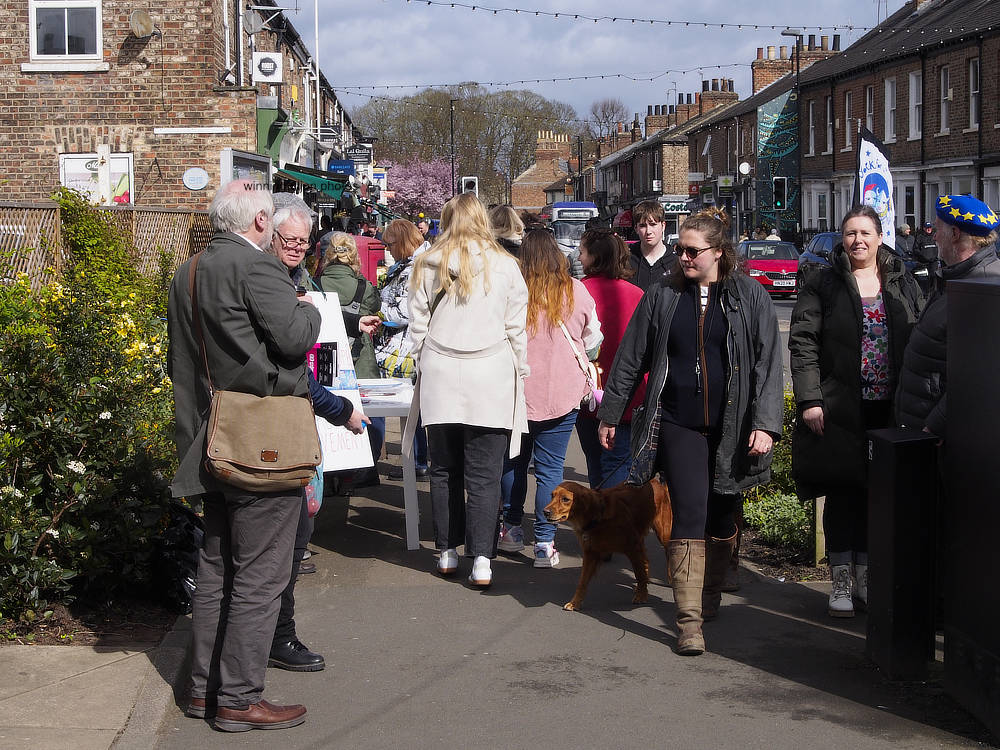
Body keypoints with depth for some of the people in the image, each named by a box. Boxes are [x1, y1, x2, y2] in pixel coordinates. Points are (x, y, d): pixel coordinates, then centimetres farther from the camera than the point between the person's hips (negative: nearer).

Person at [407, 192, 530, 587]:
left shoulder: (430, 264, 4)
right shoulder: (504, 265, 1)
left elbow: (417, 325, 7)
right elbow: (517, 328, 3)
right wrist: (521, 372, 12)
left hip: (440, 377, 1)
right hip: (491, 377, -1)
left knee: (444, 470, 10)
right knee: (484, 475, -1)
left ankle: (448, 552, 16)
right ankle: (481, 561, -5)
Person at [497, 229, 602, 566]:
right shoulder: (576, 291, -3)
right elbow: (593, 340, 9)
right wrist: (581, 365, 29)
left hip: (517, 389, 0)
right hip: (563, 393, 0)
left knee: (514, 461, 18)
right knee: (550, 467, 3)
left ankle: (511, 528, 28)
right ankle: (545, 542, 0)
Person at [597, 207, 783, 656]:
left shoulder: (750, 296, 2)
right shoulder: (662, 297, 6)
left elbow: (768, 363, -2)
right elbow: (630, 360, 11)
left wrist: (765, 422, -11)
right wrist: (609, 415, 12)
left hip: (731, 428, 0)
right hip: (678, 425, 0)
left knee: (722, 517, 12)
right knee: (689, 514, -10)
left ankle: (712, 592, 36)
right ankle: (689, 619, -10)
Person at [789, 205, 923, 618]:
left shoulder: (903, 283, 10)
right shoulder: (823, 282, 1)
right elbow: (802, 343, -4)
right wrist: (810, 400, -12)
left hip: (889, 409, 3)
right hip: (839, 409, -3)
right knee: (842, 492, 0)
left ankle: (865, 573, 20)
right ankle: (841, 580, 9)